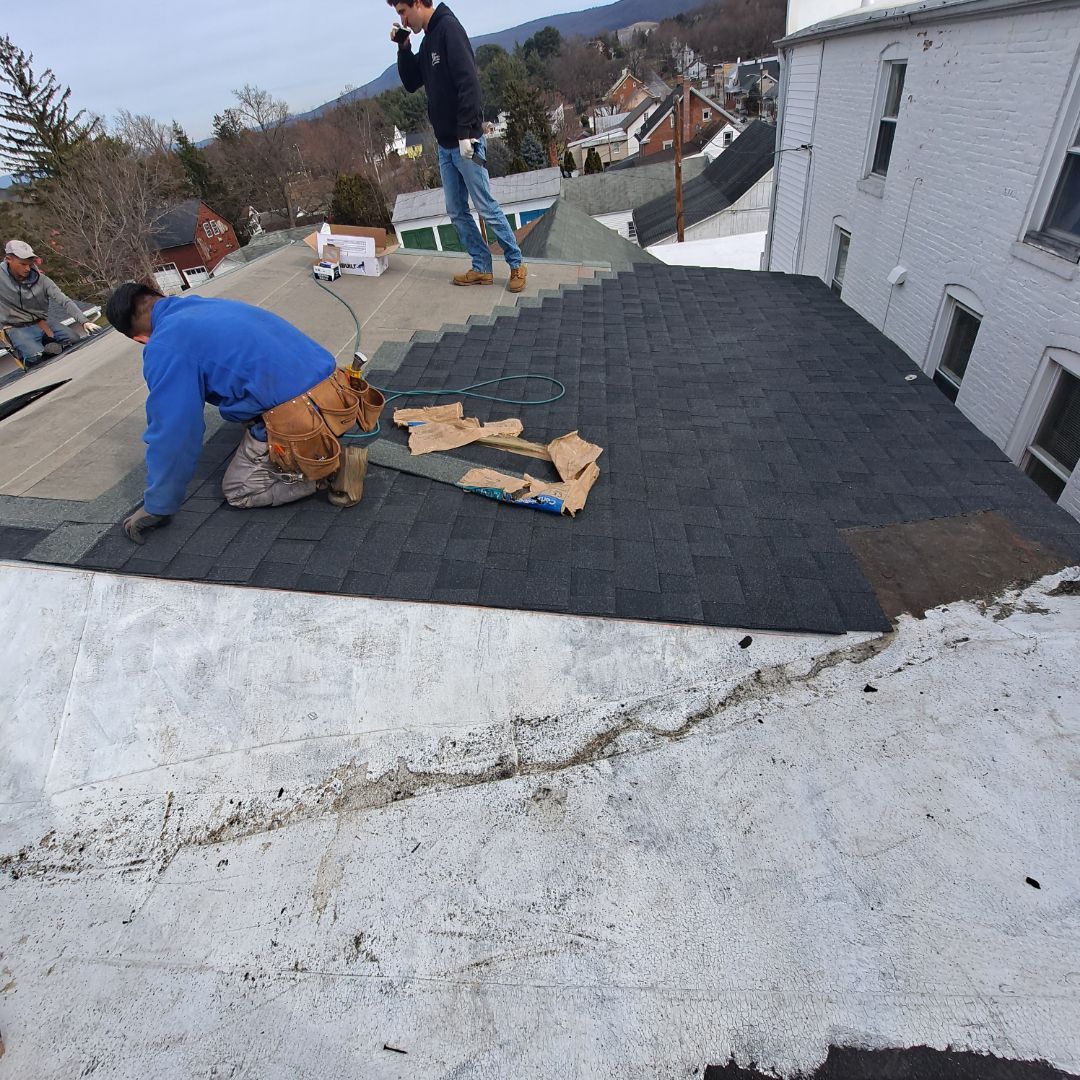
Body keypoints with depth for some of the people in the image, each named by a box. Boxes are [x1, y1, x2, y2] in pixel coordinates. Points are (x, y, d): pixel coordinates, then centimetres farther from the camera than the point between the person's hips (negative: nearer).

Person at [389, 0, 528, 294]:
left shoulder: (448, 28, -10)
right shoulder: (428, 40, 16)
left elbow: (469, 82, -20)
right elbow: (411, 84, 20)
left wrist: (466, 133, -24)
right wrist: (404, 47, 6)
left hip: (466, 142, -9)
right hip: (445, 146, 9)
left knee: (487, 208, -5)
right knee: (457, 211, 8)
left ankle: (516, 264, 7)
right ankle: (482, 268, 15)